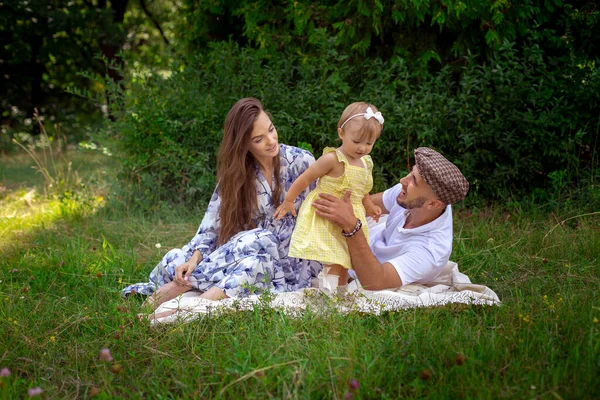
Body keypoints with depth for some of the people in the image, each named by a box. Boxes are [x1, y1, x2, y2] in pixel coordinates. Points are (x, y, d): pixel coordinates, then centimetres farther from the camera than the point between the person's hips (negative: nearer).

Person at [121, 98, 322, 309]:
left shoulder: (301, 162, -4)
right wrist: (195, 258, -18)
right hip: (253, 250, 3)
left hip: (293, 261, -3)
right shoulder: (234, 173, 4)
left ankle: (185, 285, -33)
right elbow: (213, 223, -1)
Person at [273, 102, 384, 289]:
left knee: (343, 265, 15)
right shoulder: (332, 159, -18)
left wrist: (370, 207, 9)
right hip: (325, 219, -7)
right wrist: (288, 201, -5)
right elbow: (305, 179, -10)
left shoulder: (366, 163, 6)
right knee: (335, 263, -16)